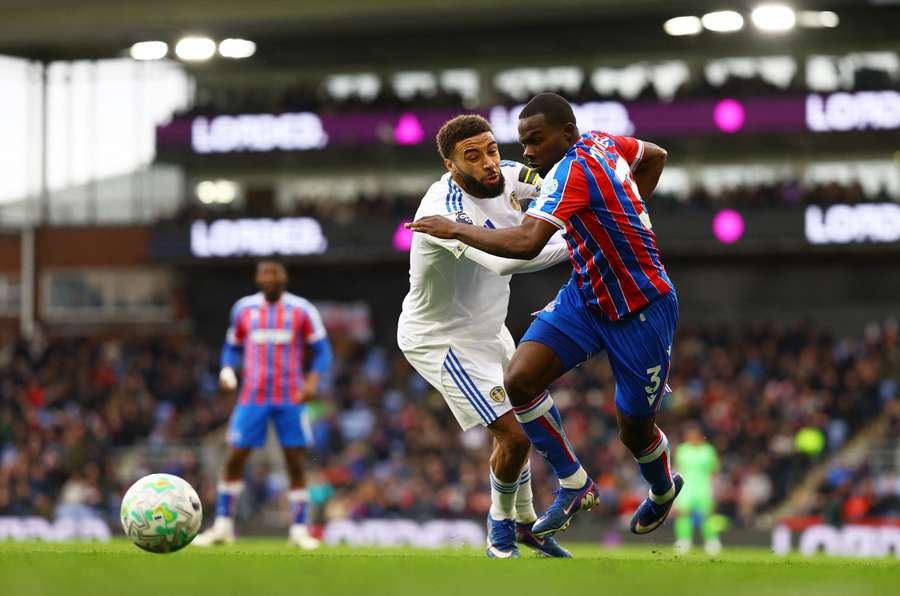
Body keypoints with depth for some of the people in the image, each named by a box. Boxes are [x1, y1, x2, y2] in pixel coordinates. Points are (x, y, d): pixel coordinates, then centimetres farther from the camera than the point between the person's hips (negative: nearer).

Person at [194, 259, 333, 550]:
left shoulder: (302, 310, 1)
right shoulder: (243, 308, 7)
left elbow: (321, 351, 3)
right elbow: (233, 347, 17)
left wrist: (313, 379, -14)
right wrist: (227, 370, -3)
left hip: (291, 398, -1)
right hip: (252, 396, 1)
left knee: (296, 463, -1)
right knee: (234, 458, -4)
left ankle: (299, 529, 7)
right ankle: (223, 526, 5)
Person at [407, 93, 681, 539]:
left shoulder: (572, 170, -27)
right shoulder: (600, 142, 0)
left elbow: (526, 242, -40)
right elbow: (655, 156, 20)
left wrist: (455, 229, -28)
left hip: (641, 313, -8)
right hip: (585, 297, 8)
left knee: (633, 431, 7)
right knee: (520, 379, -13)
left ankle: (663, 489, 42)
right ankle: (574, 484, 2)